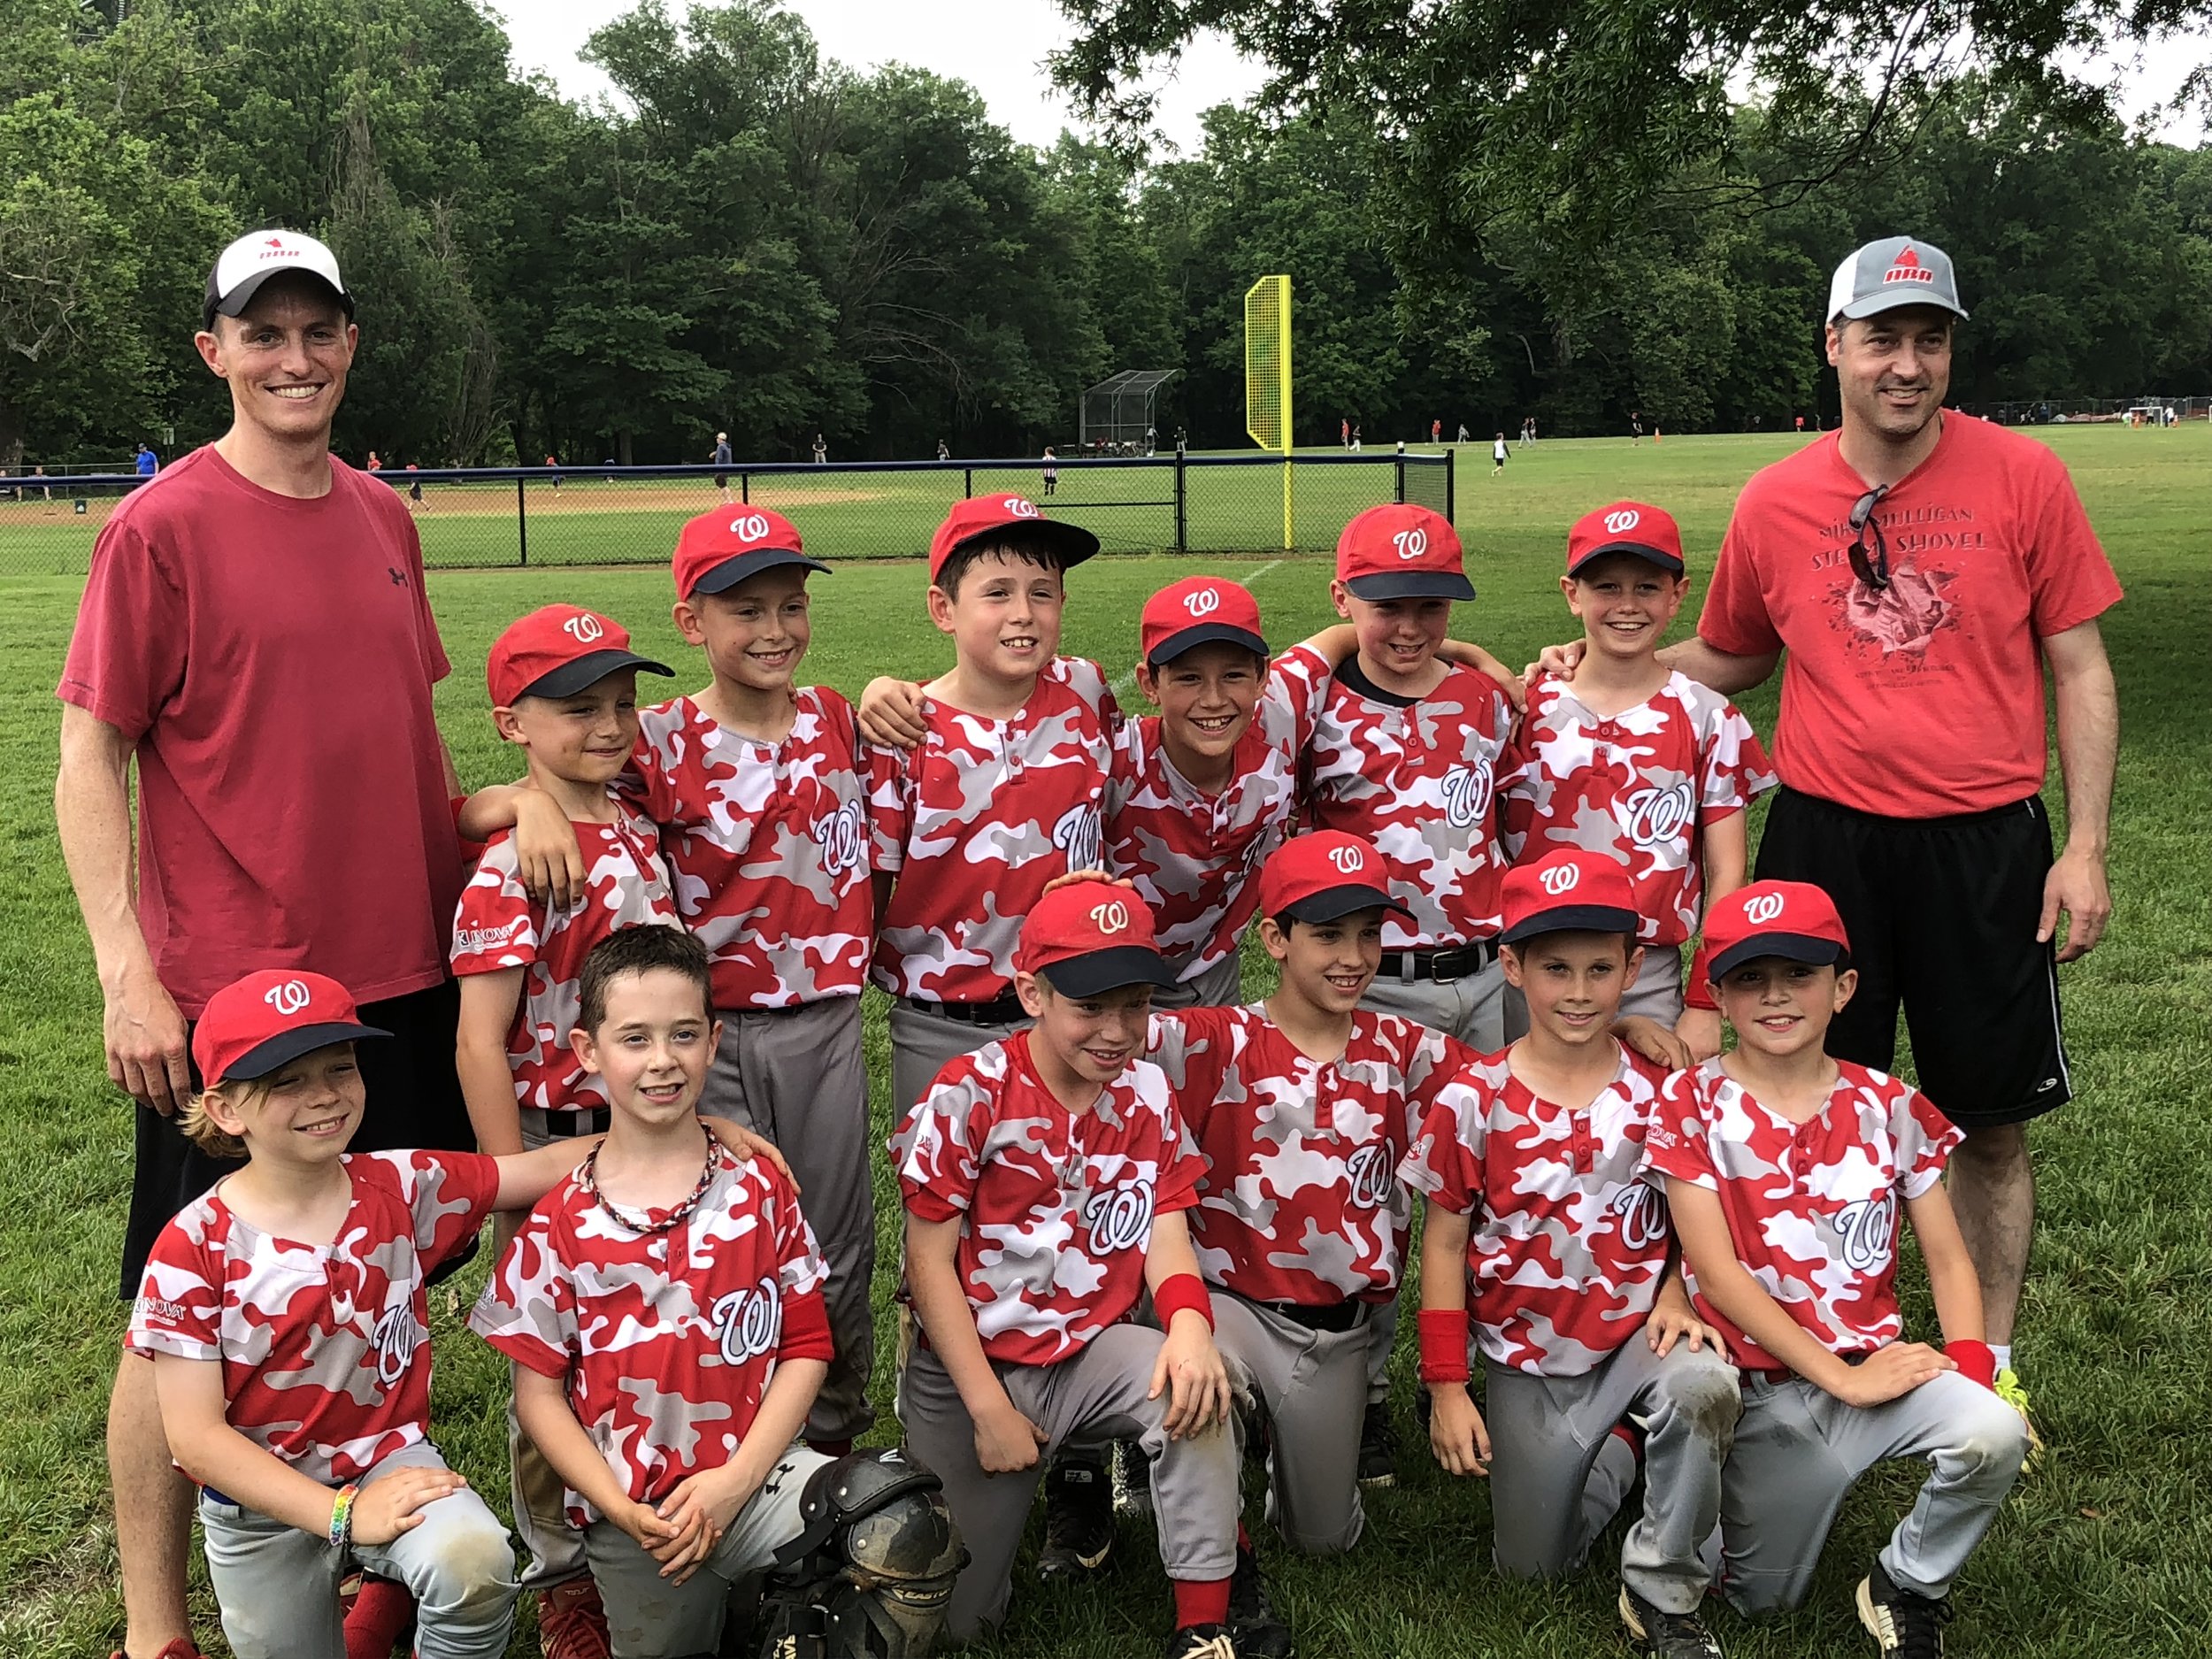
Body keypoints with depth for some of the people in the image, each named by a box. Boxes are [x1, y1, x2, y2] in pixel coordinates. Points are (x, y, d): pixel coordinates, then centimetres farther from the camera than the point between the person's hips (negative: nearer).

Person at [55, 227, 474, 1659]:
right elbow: (90, 758, -8)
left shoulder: (382, 517, 9)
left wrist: (496, 848, 12)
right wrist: (128, 974, -14)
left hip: (405, 968, 6)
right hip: (229, 993, -5)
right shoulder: (162, 527, -8)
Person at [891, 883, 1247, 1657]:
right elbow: (930, 1263, -11)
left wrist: (1190, 1326, -30)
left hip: (1092, 1349, 2)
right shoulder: (970, 1094, -14)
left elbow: (1167, 1237, -7)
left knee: (1194, 1385, -32)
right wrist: (989, 1410, -14)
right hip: (971, 1366, -2)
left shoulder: (1146, 1093, -2)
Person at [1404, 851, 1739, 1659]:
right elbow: (1443, 1242, -5)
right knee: (1533, 1566, 5)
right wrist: (1446, 1387, -6)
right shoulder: (1475, 1099, -11)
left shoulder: (1659, 1091, -6)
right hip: (1526, 1360, 0)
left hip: (1635, 1335, 0)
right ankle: (1615, 1450, 35)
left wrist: (1674, 1295, -14)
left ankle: (1663, 1593, -12)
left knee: (1702, 1381, -34)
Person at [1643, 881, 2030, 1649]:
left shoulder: (1888, 1106, 2)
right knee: (1765, 1599, -3)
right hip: (1758, 1379, -2)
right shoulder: (1691, 1104, -7)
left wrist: (1967, 1366, -12)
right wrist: (1841, 1378, -17)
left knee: (1995, 1432, -27)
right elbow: (1717, 1272, -12)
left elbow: (1947, 1258, 6)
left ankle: (1905, 1587, -1)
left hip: (1875, 1361, 2)